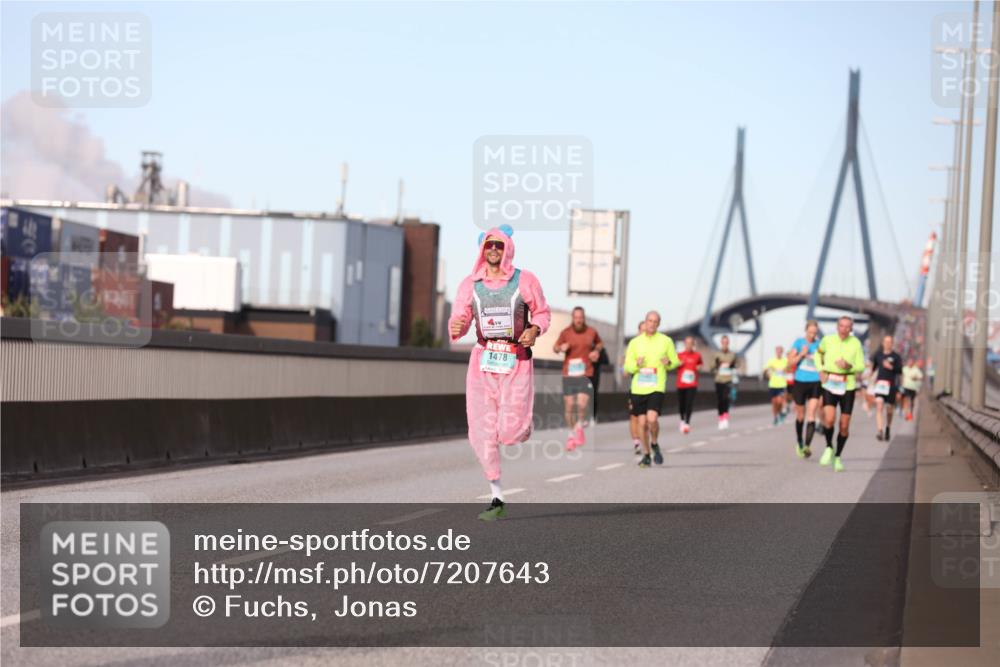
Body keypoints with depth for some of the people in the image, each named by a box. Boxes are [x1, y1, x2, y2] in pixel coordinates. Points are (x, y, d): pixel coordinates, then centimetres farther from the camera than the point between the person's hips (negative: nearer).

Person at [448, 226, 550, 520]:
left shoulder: (525, 281, -3)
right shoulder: (470, 284, 1)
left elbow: (542, 312, 8)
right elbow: (458, 323, -3)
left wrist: (535, 329, -13)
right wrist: (456, 327, -27)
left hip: (517, 361, -2)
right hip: (483, 362, 2)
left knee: (511, 433, -13)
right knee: (482, 433, -2)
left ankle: (523, 422, 27)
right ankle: (497, 499, 8)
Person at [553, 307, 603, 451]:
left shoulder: (591, 332, 4)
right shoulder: (565, 333, 0)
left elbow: (600, 343, 25)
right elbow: (555, 348, 12)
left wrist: (597, 351, 4)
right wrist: (560, 348, -11)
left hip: (585, 374, 0)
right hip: (568, 374, 0)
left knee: (582, 405, -15)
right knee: (569, 406, 3)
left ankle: (580, 426, 14)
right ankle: (570, 434, 22)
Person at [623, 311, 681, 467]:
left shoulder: (666, 341, 5)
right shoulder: (635, 342, 7)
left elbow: (675, 362, 12)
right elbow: (627, 367, 9)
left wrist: (669, 363, -11)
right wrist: (636, 364, -13)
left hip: (657, 388, -2)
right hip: (638, 388, 2)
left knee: (652, 419, -19)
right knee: (642, 422, 4)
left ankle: (655, 444, 9)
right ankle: (646, 454, 19)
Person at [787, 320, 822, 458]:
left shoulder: (819, 344, 5)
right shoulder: (799, 342, 1)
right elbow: (791, 361, -3)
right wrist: (802, 354, -16)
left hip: (815, 383, 0)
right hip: (800, 381, 0)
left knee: (811, 415, -13)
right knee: (800, 416, 11)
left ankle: (807, 446, -20)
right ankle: (799, 442, 31)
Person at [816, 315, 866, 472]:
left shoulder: (856, 343, -3)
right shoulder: (828, 339, -1)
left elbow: (861, 367, -1)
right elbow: (818, 353, 19)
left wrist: (849, 366, -21)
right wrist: (821, 370, 4)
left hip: (848, 386, 0)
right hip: (830, 384, 0)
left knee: (844, 426, 2)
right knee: (829, 419, -19)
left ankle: (837, 457, 21)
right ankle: (829, 448, 7)